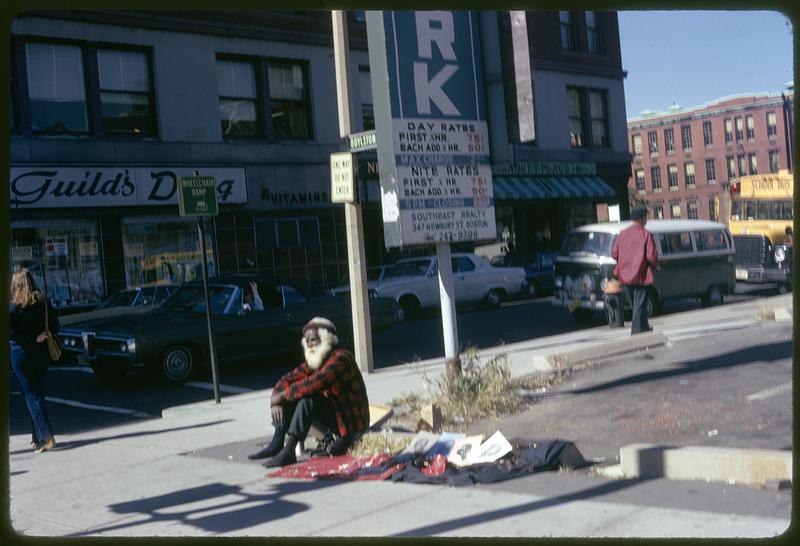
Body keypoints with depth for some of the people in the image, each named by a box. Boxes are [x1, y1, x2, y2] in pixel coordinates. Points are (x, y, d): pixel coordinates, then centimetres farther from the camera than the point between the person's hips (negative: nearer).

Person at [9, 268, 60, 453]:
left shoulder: (12, 306, -11)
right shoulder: (43, 302, 0)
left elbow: (11, 332, -18)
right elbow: (56, 327, 0)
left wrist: (33, 339, -11)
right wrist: (40, 336, 0)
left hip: (21, 355, -4)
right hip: (41, 354, 4)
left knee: (32, 395, -1)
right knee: (38, 394, 15)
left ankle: (47, 436, -13)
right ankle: (37, 437, 20)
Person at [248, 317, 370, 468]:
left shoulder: (340, 358, -18)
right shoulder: (312, 363, 9)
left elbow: (315, 383, -33)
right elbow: (285, 381, 5)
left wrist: (282, 395, -25)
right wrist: (275, 402, -15)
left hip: (350, 423, -9)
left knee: (308, 397, -29)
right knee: (289, 397, 1)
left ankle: (288, 452, -31)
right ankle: (277, 444, -8)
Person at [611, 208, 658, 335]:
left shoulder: (622, 234, 3)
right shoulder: (646, 235, -11)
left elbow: (614, 254, 3)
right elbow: (652, 256, -16)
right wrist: (653, 265, 5)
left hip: (625, 276, 5)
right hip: (641, 276, -5)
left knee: (634, 304, 19)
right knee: (640, 306, 2)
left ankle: (644, 327, 32)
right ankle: (637, 331, 1)